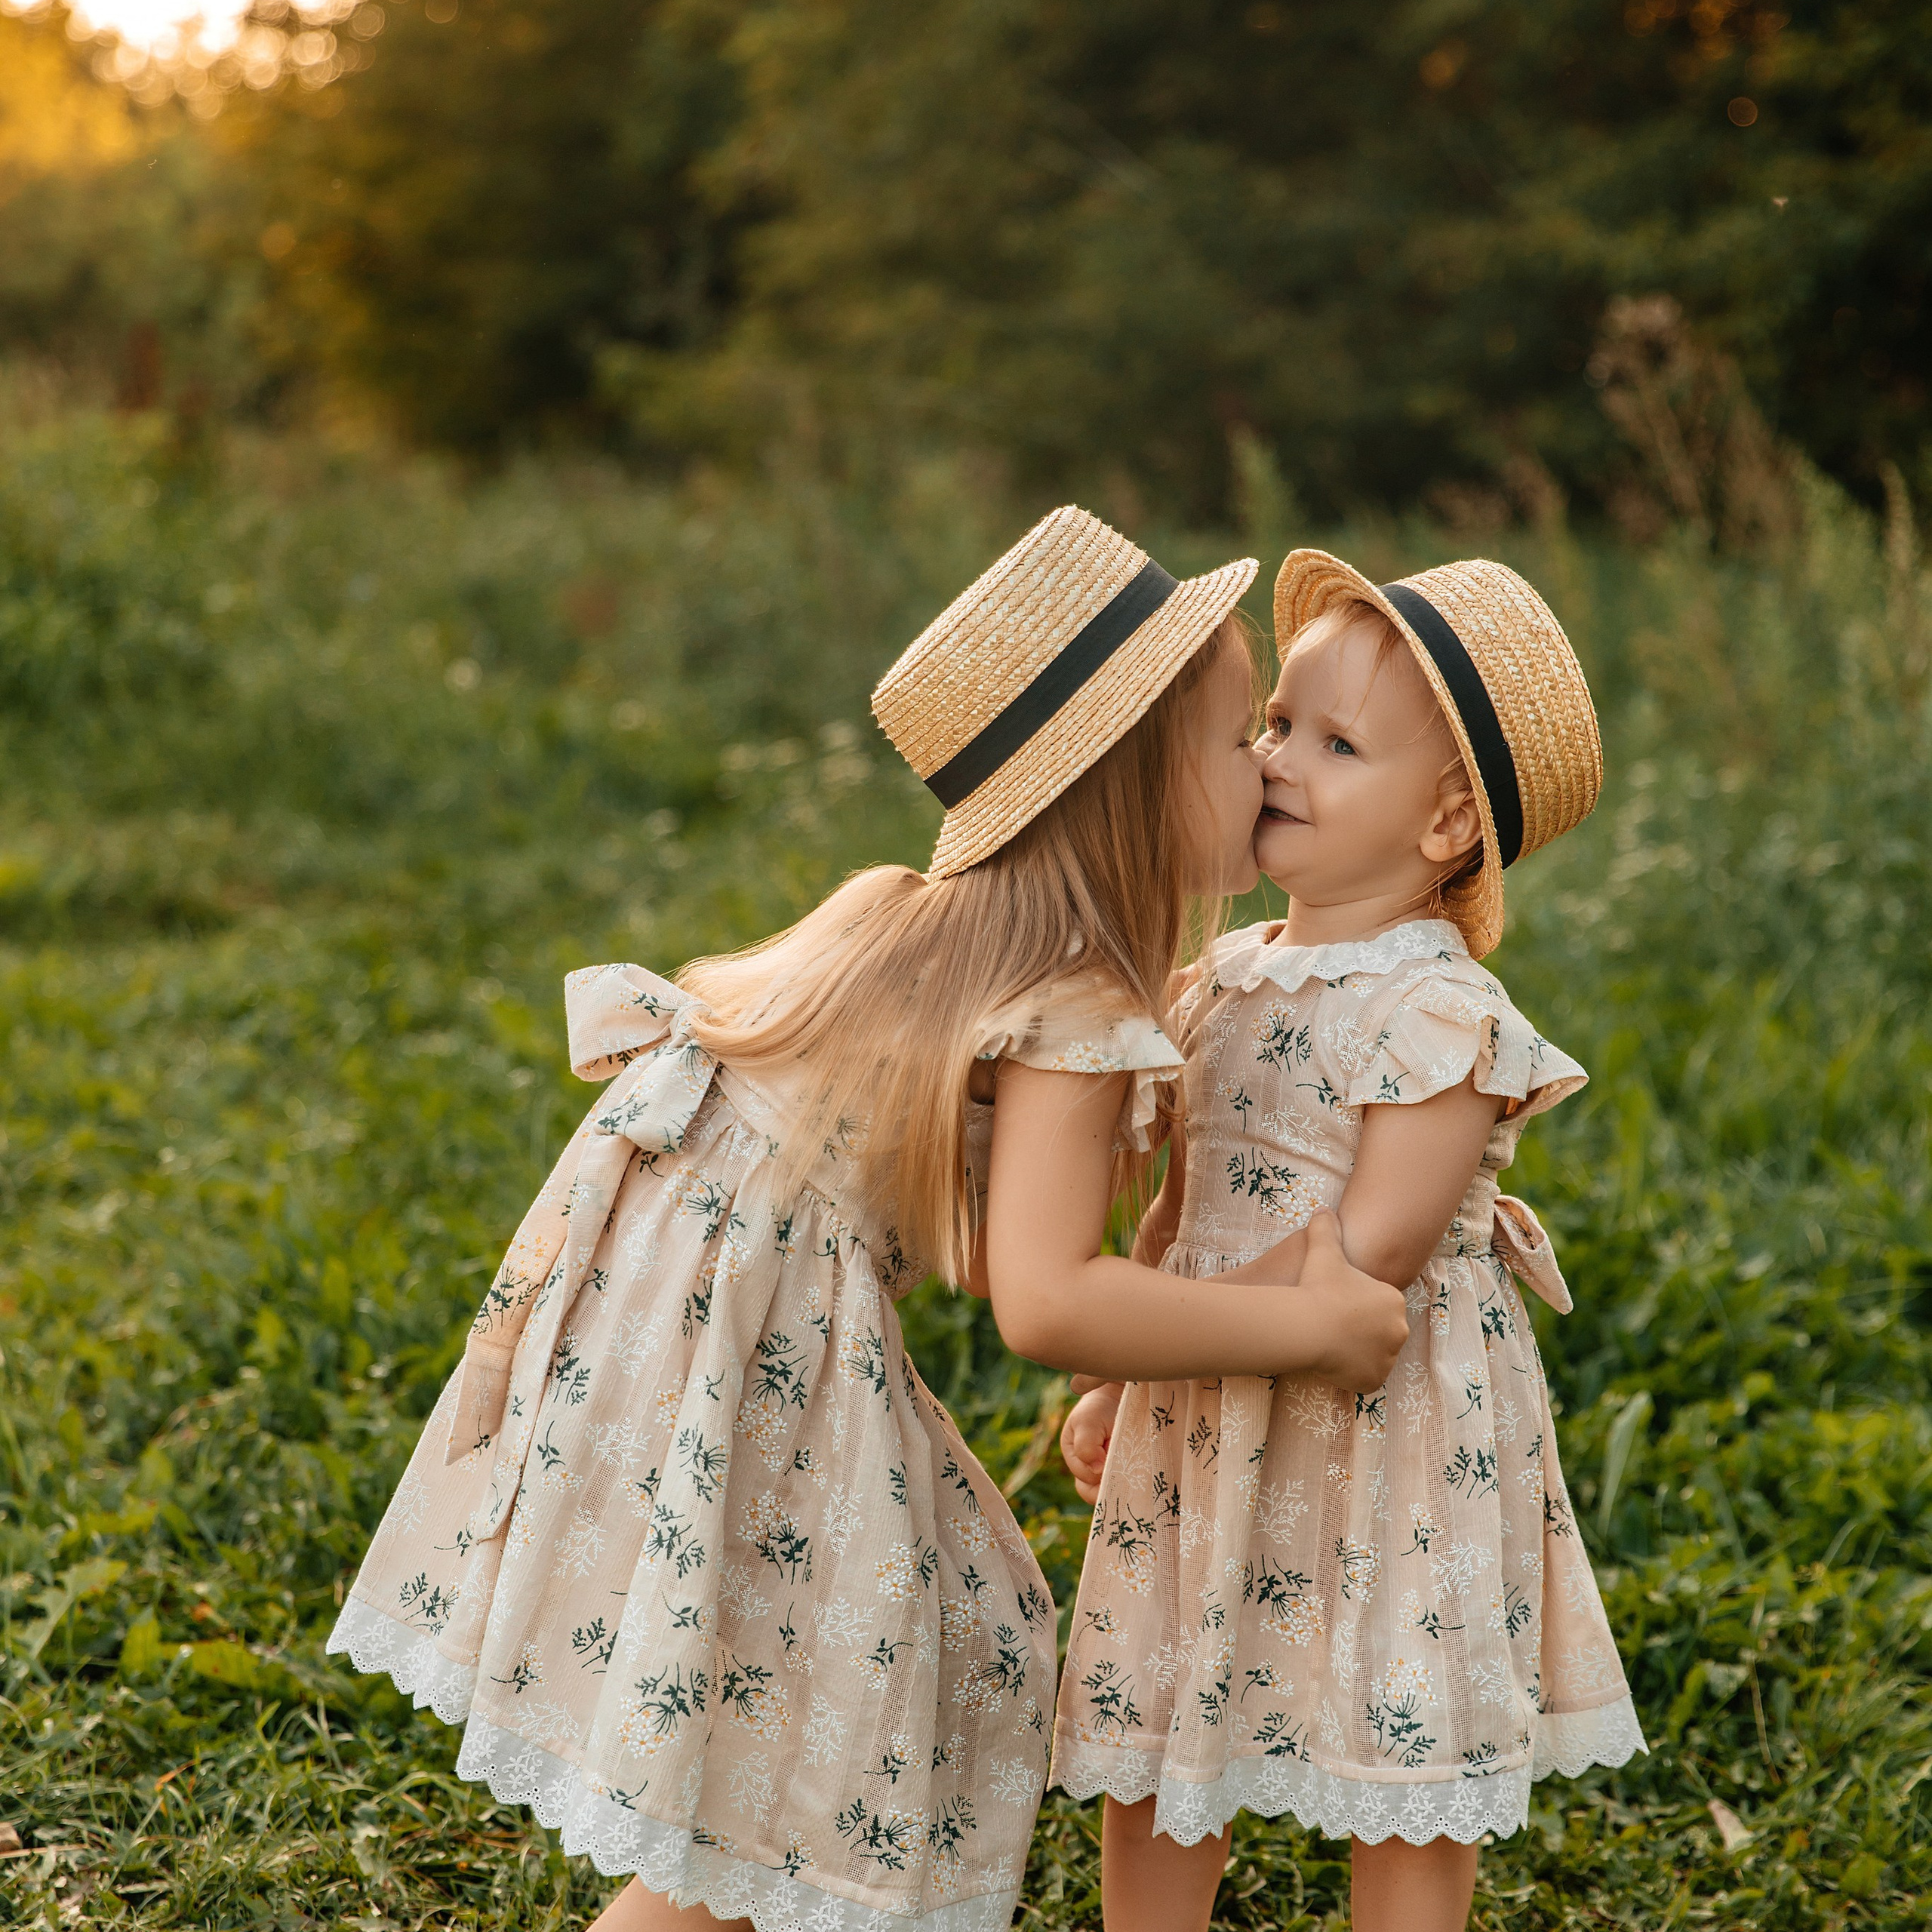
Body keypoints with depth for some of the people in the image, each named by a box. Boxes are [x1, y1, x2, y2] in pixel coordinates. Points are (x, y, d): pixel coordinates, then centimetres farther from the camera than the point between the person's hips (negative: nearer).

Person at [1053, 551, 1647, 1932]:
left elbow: (1368, 1258, -21)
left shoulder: (1442, 1017, -18)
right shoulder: (1230, 980, 5)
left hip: (1381, 1432, -7)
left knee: (1405, 1787, 8)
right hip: (1211, 1436, 7)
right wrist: (1115, 1389, 15)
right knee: (1149, 1754, 14)